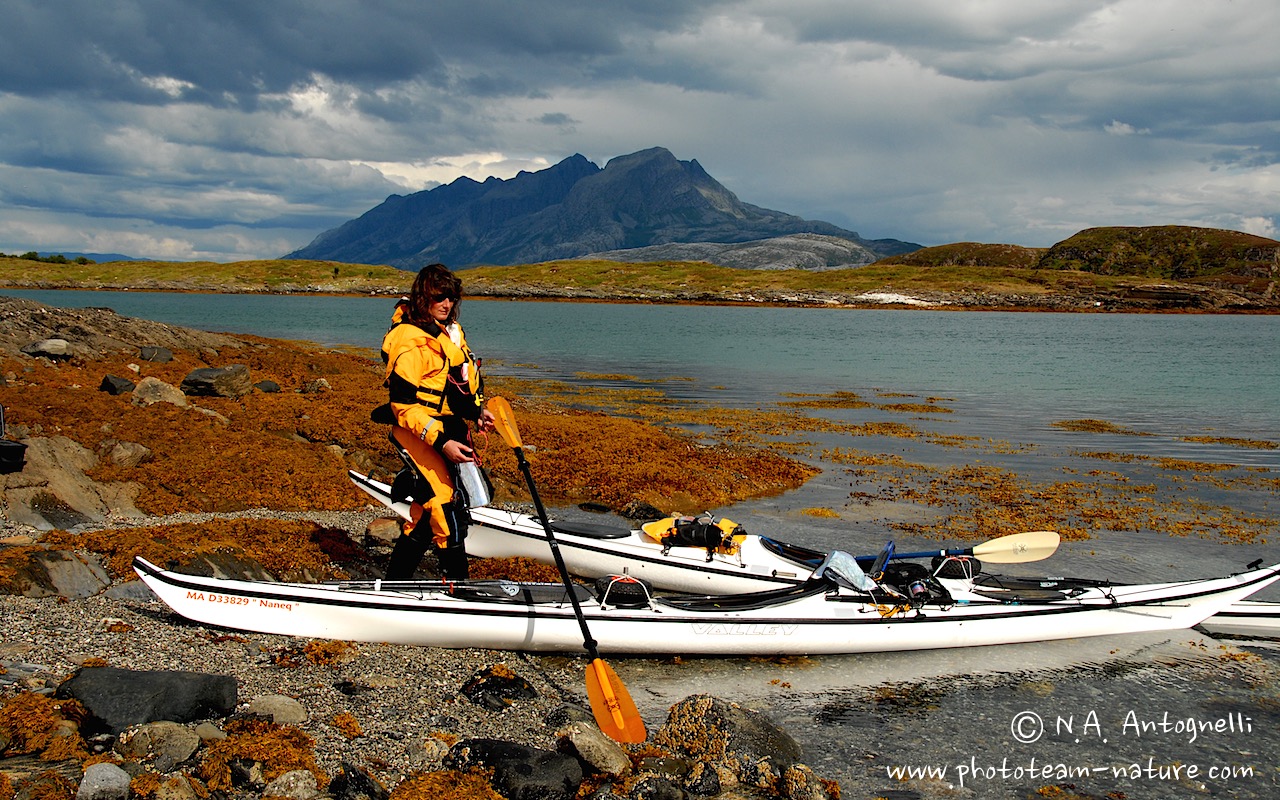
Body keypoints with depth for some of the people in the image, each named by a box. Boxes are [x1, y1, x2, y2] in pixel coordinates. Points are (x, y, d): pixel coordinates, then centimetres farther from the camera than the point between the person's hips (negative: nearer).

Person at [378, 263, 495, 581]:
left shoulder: (450, 331, 11)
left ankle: (395, 583, 28)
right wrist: (441, 442, -26)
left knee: (427, 514, 15)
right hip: (417, 435, -9)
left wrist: (477, 411, 7)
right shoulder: (409, 342, -17)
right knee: (447, 511, -13)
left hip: (449, 430, 10)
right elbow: (404, 405, -21)